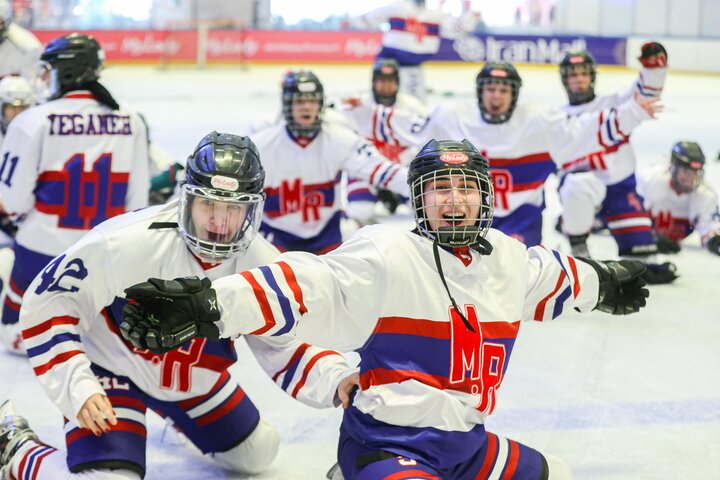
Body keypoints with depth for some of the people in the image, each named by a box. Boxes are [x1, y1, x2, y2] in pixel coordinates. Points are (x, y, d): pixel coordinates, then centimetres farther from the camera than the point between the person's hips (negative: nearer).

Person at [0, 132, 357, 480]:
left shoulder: (261, 265, -17)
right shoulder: (127, 242, -33)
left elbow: (282, 349, -8)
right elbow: (46, 307, -26)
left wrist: (335, 381, -27)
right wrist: (77, 389, -34)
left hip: (192, 377, 6)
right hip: (110, 371, -6)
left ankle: (177, 409, 45)